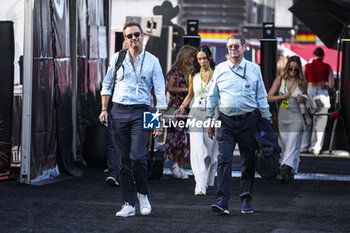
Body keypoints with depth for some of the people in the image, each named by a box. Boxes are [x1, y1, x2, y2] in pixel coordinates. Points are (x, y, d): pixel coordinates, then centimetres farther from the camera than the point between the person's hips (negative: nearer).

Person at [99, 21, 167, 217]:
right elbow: (107, 84, 16)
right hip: (119, 111, 2)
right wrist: (104, 109, 6)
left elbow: (160, 92, 2)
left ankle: (143, 194, 8)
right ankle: (129, 204, 7)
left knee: (138, 156, -16)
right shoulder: (118, 58, 7)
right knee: (124, 159, 2)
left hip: (140, 113, -2)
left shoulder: (152, 61, 3)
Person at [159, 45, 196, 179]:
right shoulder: (176, 70, 0)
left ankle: (181, 166, 4)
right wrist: (186, 89, -14)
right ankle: (175, 164, 3)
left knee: (187, 137, 0)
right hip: (177, 106, -5)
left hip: (190, 107, 5)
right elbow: (170, 88, -8)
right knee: (178, 134, -11)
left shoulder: (192, 71, 15)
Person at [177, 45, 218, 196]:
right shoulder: (194, 76, 10)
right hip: (196, 113, 1)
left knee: (211, 152, 5)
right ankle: (200, 186, -18)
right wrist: (182, 107, 5)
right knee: (197, 150, -13)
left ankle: (209, 180, 31)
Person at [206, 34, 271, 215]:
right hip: (226, 121, 0)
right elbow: (212, 97, 12)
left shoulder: (254, 70, 5)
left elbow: (262, 98, 8)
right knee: (224, 160, -11)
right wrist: (209, 122, 10)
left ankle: (246, 200, 19)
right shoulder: (220, 70, 6)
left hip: (249, 120, 0)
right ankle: (222, 201, -16)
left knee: (248, 162, 7)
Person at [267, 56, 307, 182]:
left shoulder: (302, 82, 0)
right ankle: (291, 171, 20)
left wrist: (302, 99, -10)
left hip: (296, 117, -3)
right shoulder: (280, 79, 3)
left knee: (292, 145, -14)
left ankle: (285, 170, -23)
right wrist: (280, 97, -14)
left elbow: (307, 99, 14)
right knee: (284, 145, 8)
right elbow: (268, 97, 4)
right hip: (282, 116, 3)